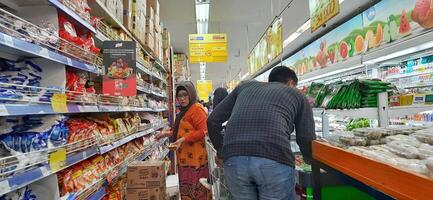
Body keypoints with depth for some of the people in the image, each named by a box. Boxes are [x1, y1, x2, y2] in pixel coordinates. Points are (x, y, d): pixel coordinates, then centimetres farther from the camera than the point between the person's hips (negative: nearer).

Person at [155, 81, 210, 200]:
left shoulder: (197, 108, -12)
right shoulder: (184, 111, 19)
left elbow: (202, 131, -20)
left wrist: (183, 139, -23)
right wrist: (168, 134, 19)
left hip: (194, 158, -9)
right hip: (185, 157, 10)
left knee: (195, 189, -2)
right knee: (186, 189, 15)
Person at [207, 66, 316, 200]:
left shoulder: (245, 86, 28)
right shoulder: (297, 94, 23)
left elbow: (212, 120, 23)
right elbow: (307, 140, 17)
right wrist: (312, 161, 39)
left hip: (234, 159, 3)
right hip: (274, 160, -2)